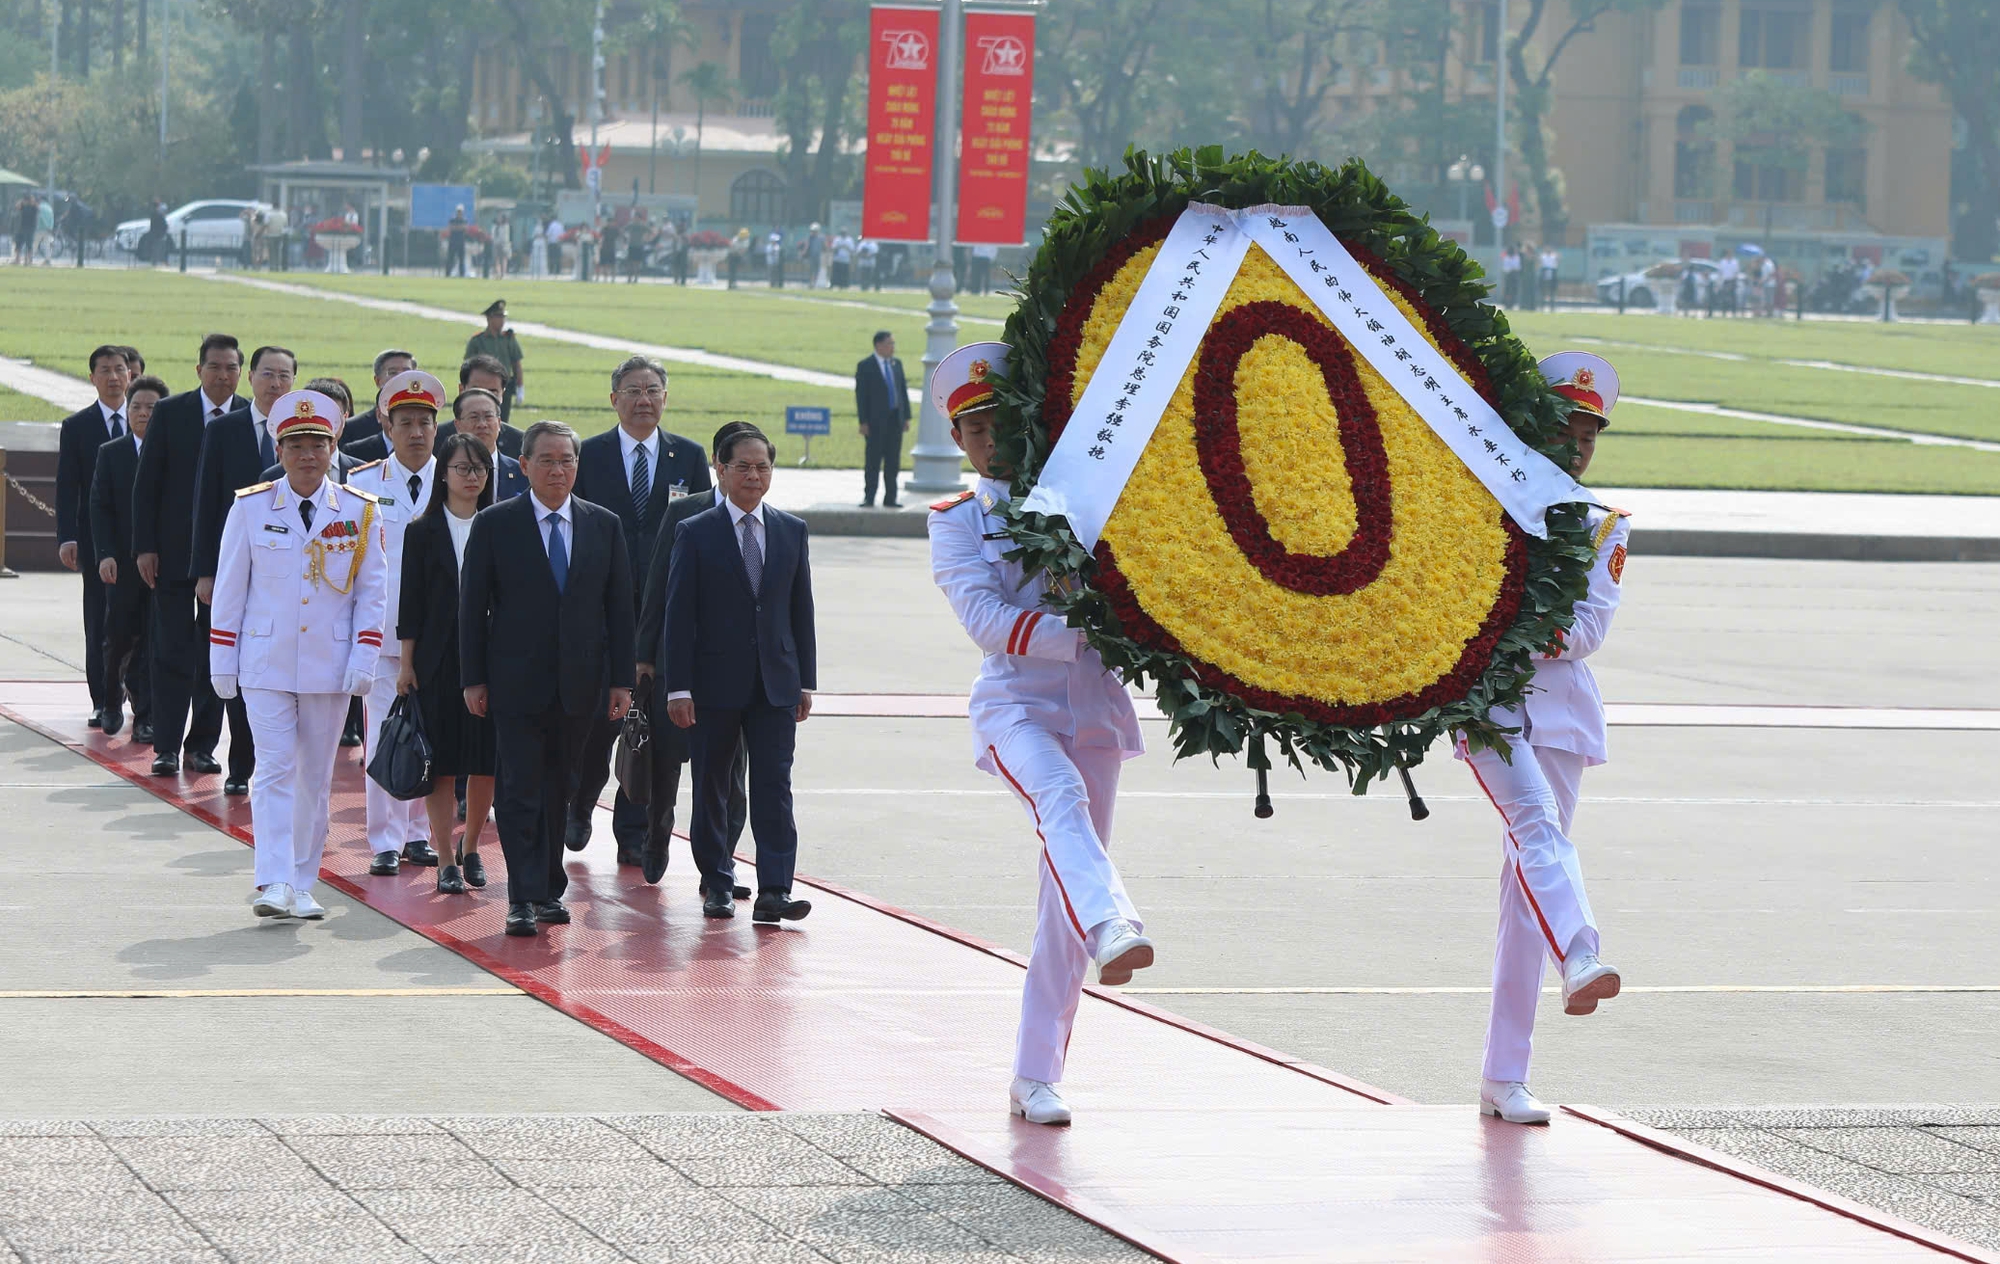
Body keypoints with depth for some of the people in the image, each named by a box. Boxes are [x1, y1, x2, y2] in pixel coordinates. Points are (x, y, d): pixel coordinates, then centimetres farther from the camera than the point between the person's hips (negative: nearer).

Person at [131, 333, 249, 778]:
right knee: (172, 650, -1)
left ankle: (202, 744, 13)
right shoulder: (170, 413, -1)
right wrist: (144, 546, -6)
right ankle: (167, 746, 2)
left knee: (217, 652, 6)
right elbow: (146, 483, 0)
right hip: (175, 551, -1)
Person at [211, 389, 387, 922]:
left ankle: (302, 886, 15)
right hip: (266, 664, -2)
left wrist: (364, 659, -3)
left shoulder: (359, 513, 2)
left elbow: (371, 593, 6)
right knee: (275, 768, -11)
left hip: (330, 667, 2)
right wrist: (222, 661, 2)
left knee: (316, 777, 7)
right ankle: (275, 883, -16)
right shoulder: (250, 509, 0)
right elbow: (229, 589, 4)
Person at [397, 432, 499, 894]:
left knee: (487, 761, 3)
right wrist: (406, 662, -1)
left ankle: (471, 848, 23)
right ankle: (446, 860, 5)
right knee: (442, 763, -1)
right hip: (438, 661, -1)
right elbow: (411, 601, 2)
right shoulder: (423, 532, 2)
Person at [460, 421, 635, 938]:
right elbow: (472, 606, 0)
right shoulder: (494, 524, -1)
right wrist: (473, 679, -4)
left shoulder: (604, 526, 7)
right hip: (516, 682, -3)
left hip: (579, 683, 3)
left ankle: (549, 888, 20)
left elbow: (619, 607, 9)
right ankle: (524, 898, -6)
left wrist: (621, 679, 4)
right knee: (519, 791, -6)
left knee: (558, 789, 10)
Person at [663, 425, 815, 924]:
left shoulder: (792, 531, 9)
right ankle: (718, 886, 18)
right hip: (714, 684, -2)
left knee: (774, 786, -6)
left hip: (775, 684, 2)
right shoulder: (695, 534, -1)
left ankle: (774, 891, -10)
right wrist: (678, 687, -10)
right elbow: (678, 615, -4)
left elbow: (802, 610, 12)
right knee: (711, 788, 6)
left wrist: (806, 681, 7)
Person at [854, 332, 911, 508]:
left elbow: (903, 391, 14)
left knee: (893, 461, 6)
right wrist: (863, 422, -12)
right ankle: (868, 498, 3)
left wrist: (906, 417, 8)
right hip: (876, 420, -5)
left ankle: (890, 498, 11)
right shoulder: (865, 366, -5)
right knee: (873, 461, -3)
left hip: (895, 419, 5)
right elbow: (860, 395, -7)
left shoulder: (896, 364, 12)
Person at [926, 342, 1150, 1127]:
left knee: (1065, 892, 2)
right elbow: (988, 620, -10)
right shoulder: (956, 524, 5)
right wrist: (1085, 633, -22)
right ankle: (1111, 929, -62)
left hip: (1094, 708, 3)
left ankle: (1036, 1076, 8)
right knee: (1062, 799, -36)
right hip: (1016, 705, -3)